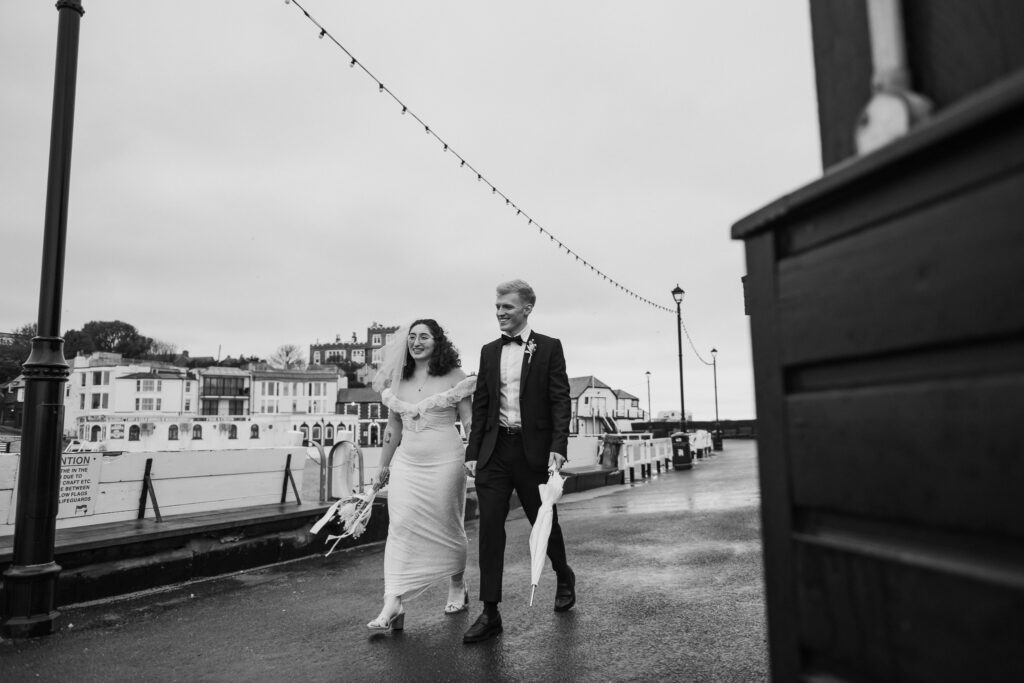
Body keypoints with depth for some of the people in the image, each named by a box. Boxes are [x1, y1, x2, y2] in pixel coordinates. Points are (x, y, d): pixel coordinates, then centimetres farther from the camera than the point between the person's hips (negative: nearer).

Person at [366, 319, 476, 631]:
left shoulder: (453, 376, -3)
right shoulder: (398, 381, 8)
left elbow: (469, 421, -2)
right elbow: (393, 427, 16)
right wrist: (384, 464, 22)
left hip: (445, 461, -3)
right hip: (407, 462, 3)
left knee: (446, 526, 9)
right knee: (400, 526, -6)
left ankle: (457, 587, 33)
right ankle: (393, 605, -5)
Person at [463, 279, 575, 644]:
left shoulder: (549, 348, -1)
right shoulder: (489, 351, 11)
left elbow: (560, 400, -6)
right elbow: (481, 404, 11)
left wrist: (558, 447, -16)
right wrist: (473, 451, 6)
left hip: (533, 450, -3)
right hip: (494, 451, 3)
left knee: (544, 521, 11)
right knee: (489, 527, -1)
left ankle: (564, 578, 40)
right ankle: (490, 613, 8)